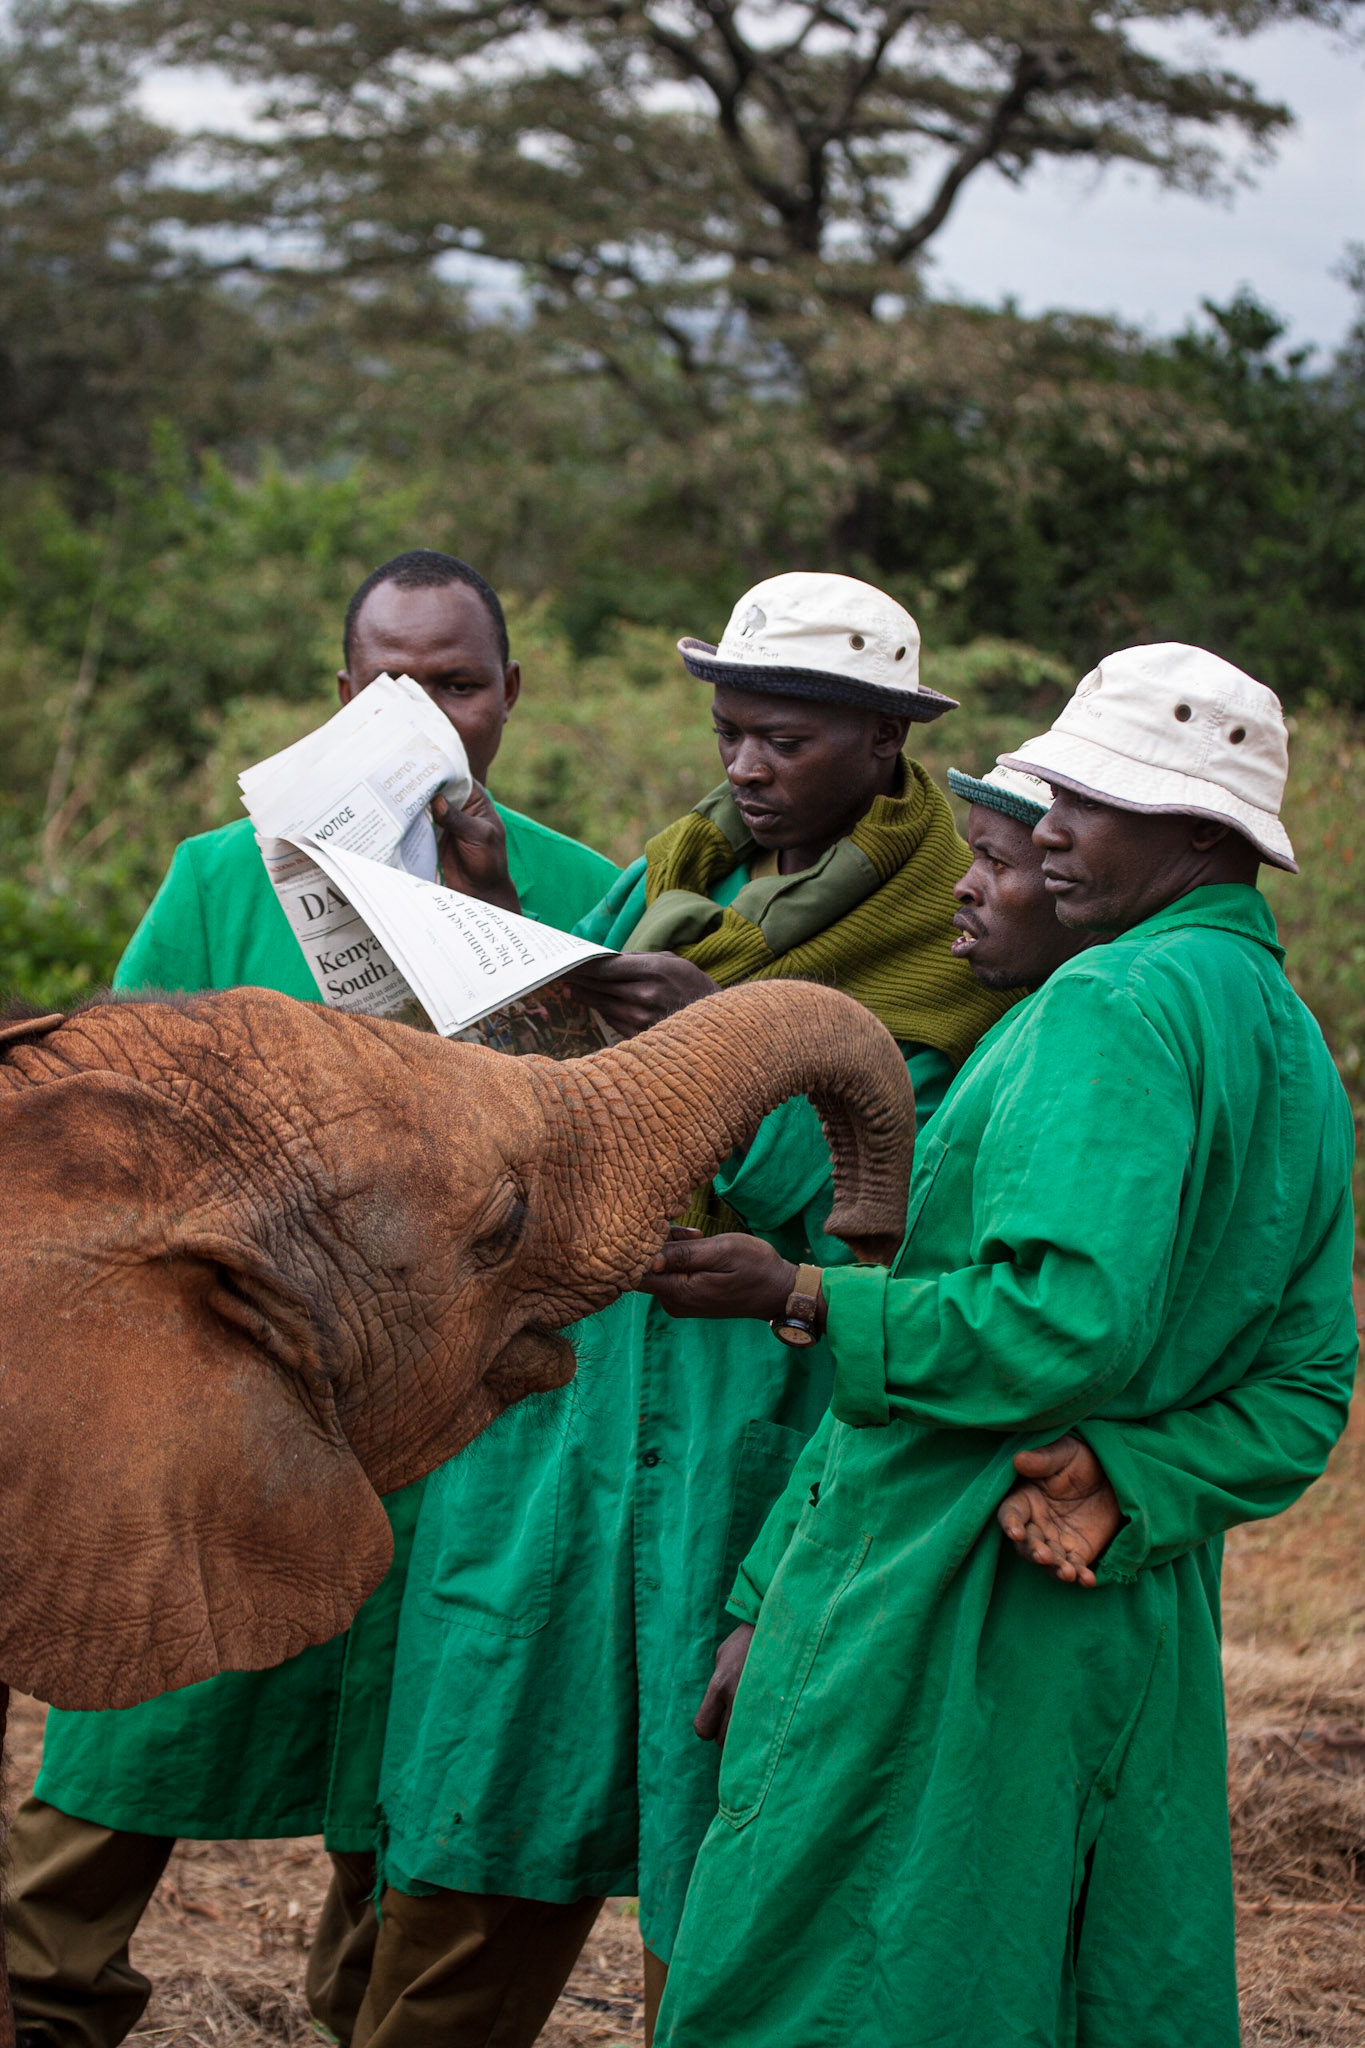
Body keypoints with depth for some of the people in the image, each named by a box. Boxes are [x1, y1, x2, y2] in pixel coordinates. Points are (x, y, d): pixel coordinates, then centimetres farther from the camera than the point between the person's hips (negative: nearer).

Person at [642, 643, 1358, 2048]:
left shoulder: (1112, 1002, -15)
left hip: (952, 1600, -9)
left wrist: (794, 1296, -18)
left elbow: (1068, 1322, -25)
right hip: (1142, 1612, 9)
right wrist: (1118, 1490, -1)